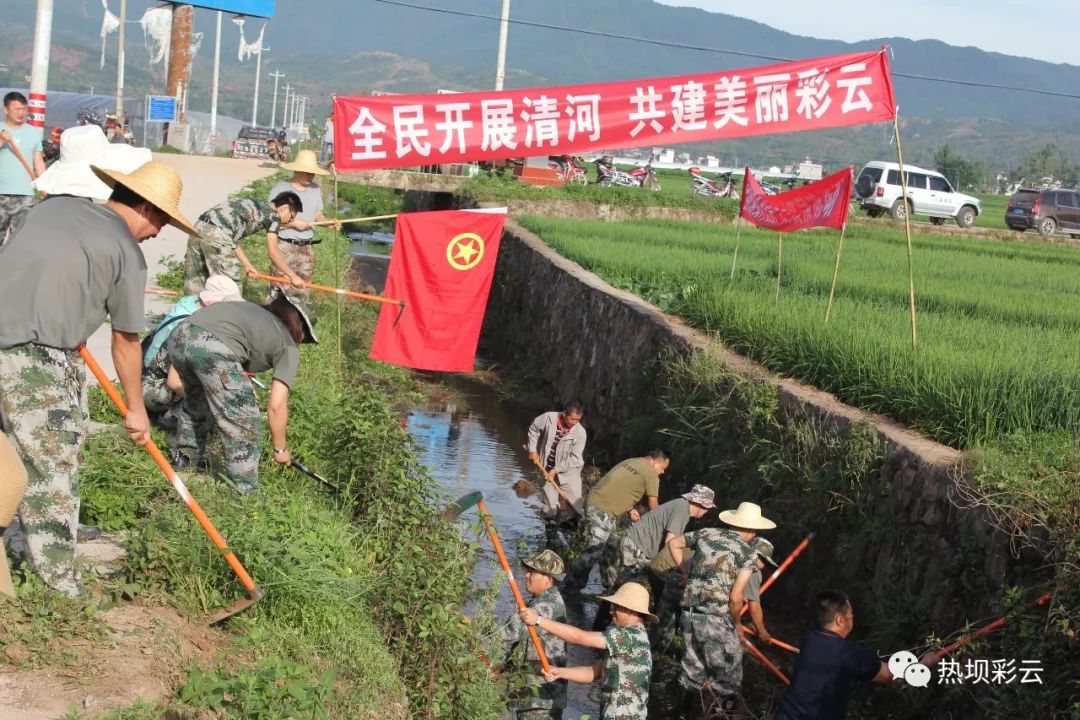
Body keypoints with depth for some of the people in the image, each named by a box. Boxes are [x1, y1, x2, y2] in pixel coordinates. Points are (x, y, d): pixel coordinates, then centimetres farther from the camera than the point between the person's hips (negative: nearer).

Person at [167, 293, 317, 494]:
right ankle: (243, 491, 11)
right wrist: (280, 449, 24)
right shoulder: (288, 348, 16)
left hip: (179, 336, 8)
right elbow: (276, 405, 11)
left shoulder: (255, 311, 34)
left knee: (194, 401, 35)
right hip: (213, 349, -8)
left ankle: (184, 463, 51)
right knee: (244, 424, 7)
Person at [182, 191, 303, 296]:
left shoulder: (253, 207, 28)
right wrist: (293, 276, 14)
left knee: (195, 285, 14)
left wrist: (247, 265, 31)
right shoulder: (273, 214, 5)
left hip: (199, 227, 9)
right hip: (216, 233, -9)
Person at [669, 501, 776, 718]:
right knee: (728, 677, 8)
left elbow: (673, 543, 22)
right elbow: (735, 598, -10)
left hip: (689, 612, 6)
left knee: (692, 672, 19)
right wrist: (737, 624, 8)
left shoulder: (706, 533, 9)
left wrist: (688, 574, 30)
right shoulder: (747, 553, -5)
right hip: (715, 619, -6)